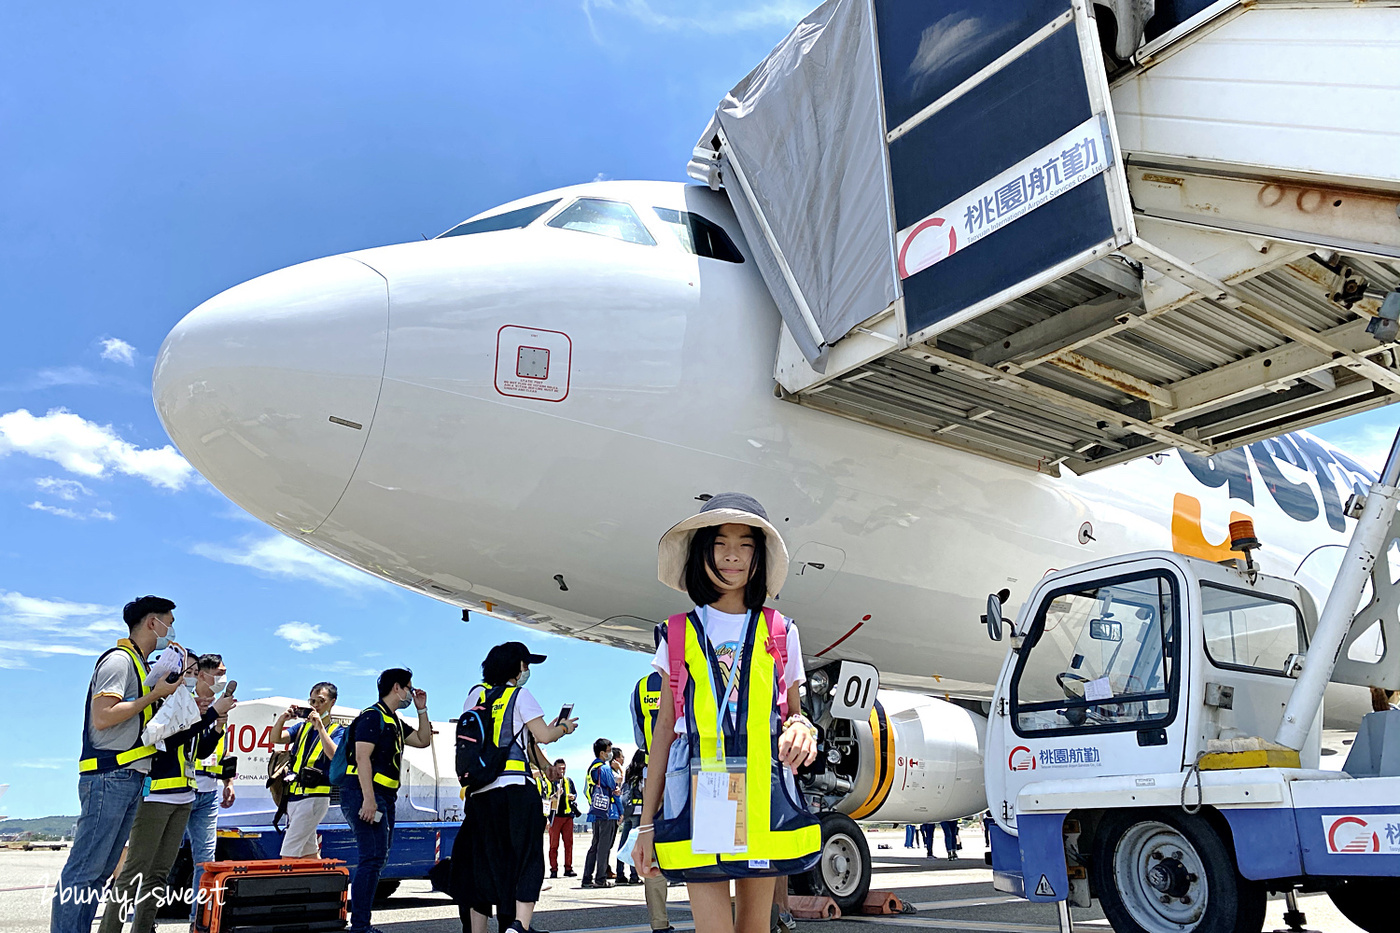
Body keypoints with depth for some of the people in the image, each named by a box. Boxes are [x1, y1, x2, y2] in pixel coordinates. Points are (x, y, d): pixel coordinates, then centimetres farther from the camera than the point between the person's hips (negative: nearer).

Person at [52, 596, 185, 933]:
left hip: (129, 780, 10)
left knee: (102, 871, 10)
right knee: (84, 869, -8)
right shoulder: (119, 659, -9)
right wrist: (155, 694, -13)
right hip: (109, 778, -10)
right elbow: (102, 717, -19)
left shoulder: (140, 665, 20)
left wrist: (166, 696, 14)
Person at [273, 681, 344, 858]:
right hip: (293, 796, 7)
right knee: (308, 850, 11)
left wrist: (320, 726, -24)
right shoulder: (302, 727, 14)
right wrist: (283, 717, -16)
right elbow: (276, 738, 2)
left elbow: (334, 755, -20)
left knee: (288, 852, -11)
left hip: (314, 798, -7)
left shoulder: (337, 731, -2)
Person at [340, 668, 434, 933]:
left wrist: (422, 710, 17)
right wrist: (368, 799, -27)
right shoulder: (373, 717, -10)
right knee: (372, 858, -15)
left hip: (383, 797, 11)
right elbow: (362, 757, -19)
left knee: (375, 859, 13)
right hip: (365, 794, -11)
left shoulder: (394, 722, 21)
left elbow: (423, 740, 27)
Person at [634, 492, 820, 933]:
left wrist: (800, 730, -9)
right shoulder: (678, 635, 7)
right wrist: (647, 823, 5)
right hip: (698, 793, -1)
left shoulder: (780, 633, 9)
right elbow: (665, 730, 7)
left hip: (762, 792, 1)